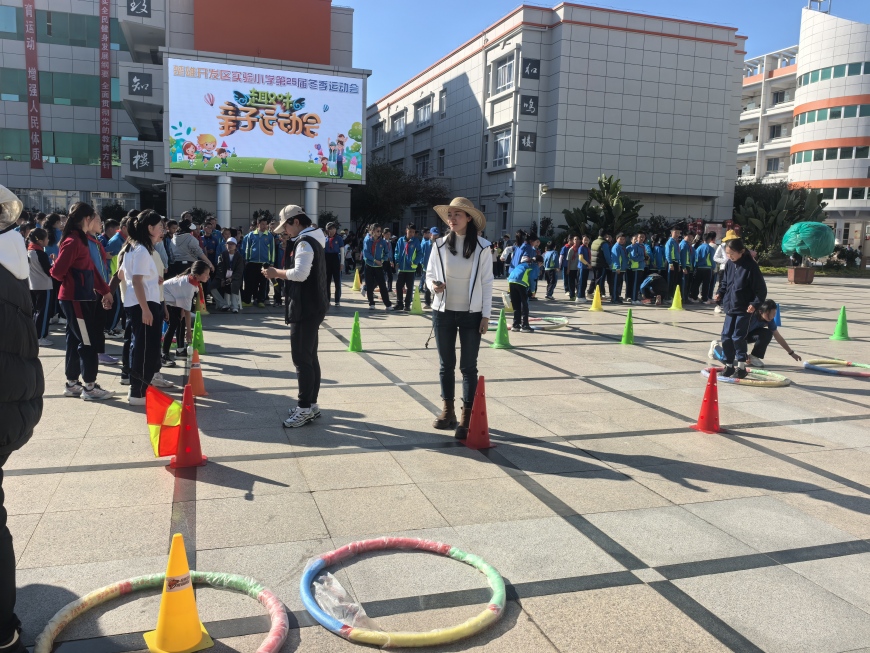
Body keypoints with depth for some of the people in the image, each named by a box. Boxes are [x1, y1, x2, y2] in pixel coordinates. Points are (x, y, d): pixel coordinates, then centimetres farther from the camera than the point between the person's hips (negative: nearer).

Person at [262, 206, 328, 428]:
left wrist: (277, 273, -13)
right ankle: (311, 404, 21)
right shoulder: (311, 240, 17)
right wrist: (281, 274, 9)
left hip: (307, 308, -11)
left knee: (301, 358, -6)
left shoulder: (305, 242, -15)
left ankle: (305, 409, -1)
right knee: (309, 357, 14)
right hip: (311, 306, 11)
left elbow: (300, 274, -27)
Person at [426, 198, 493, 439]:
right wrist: (433, 285, -16)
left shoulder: (481, 247, -5)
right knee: (446, 364, 11)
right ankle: (448, 411, 24)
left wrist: (486, 315, -5)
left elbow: (487, 282, -3)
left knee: (468, 366, 1)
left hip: (471, 315, -2)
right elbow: (429, 273, 8)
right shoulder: (440, 245, 0)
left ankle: (467, 417, 6)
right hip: (443, 312, 3)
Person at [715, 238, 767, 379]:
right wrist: (721, 294, 1)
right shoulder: (729, 264, 3)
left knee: (738, 337, -5)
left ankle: (741, 366, 8)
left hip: (744, 309, -6)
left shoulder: (750, 266, -15)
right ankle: (729, 365, 20)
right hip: (730, 306, 6)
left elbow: (761, 289, -12)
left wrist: (755, 303, -21)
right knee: (726, 336, 7)